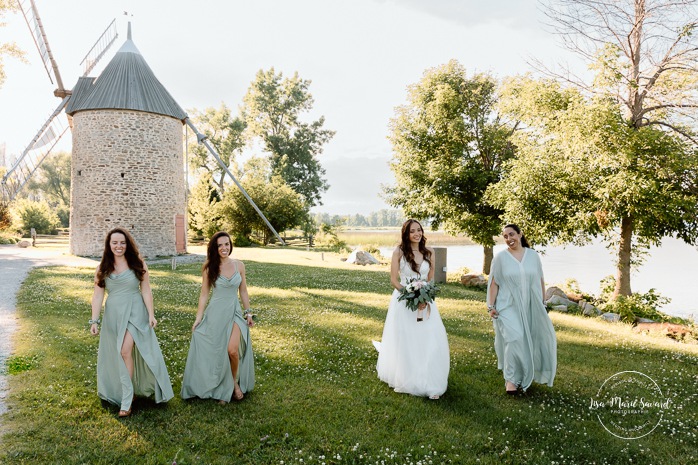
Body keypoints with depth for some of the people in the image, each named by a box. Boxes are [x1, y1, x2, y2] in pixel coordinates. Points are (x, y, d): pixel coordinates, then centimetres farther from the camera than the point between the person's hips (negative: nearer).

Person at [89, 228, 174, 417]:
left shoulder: (138, 264, -3)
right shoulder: (103, 268, 3)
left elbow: (146, 291, -2)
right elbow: (97, 295, 2)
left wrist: (151, 314, -5)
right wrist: (94, 320, -3)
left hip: (134, 312, -3)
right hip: (113, 314, 4)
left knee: (125, 351, -15)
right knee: (116, 355, 12)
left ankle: (127, 399, -5)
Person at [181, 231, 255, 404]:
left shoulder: (239, 265, 0)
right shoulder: (209, 268, -5)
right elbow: (204, 294, 1)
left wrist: (248, 313, 11)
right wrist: (198, 318, 1)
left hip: (235, 312, 1)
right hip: (215, 313, -1)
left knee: (233, 350, -16)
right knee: (217, 352, 5)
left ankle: (235, 382, 11)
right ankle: (222, 389, 25)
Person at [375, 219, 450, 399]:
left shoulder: (429, 253, 3)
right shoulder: (399, 252, -6)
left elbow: (431, 280, 8)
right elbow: (394, 280, -7)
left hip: (425, 301, 3)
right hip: (404, 301, -3)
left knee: (430, 341, -2)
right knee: (405, 342, 6)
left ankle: (429, 383, 9)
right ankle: (406, 381, 24)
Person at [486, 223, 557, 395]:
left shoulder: (533, 255, 4)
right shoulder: (500, 257, -3)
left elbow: (540, 281, 10)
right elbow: (494, 283, -3)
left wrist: (542, 303, 10)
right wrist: (491, 306, -8)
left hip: (530, 307, 3)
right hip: (508, 307, -3)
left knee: (529, 341, 10)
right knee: (514, 338, -18)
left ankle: (526, 374, 32)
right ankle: (511, 379, -5)